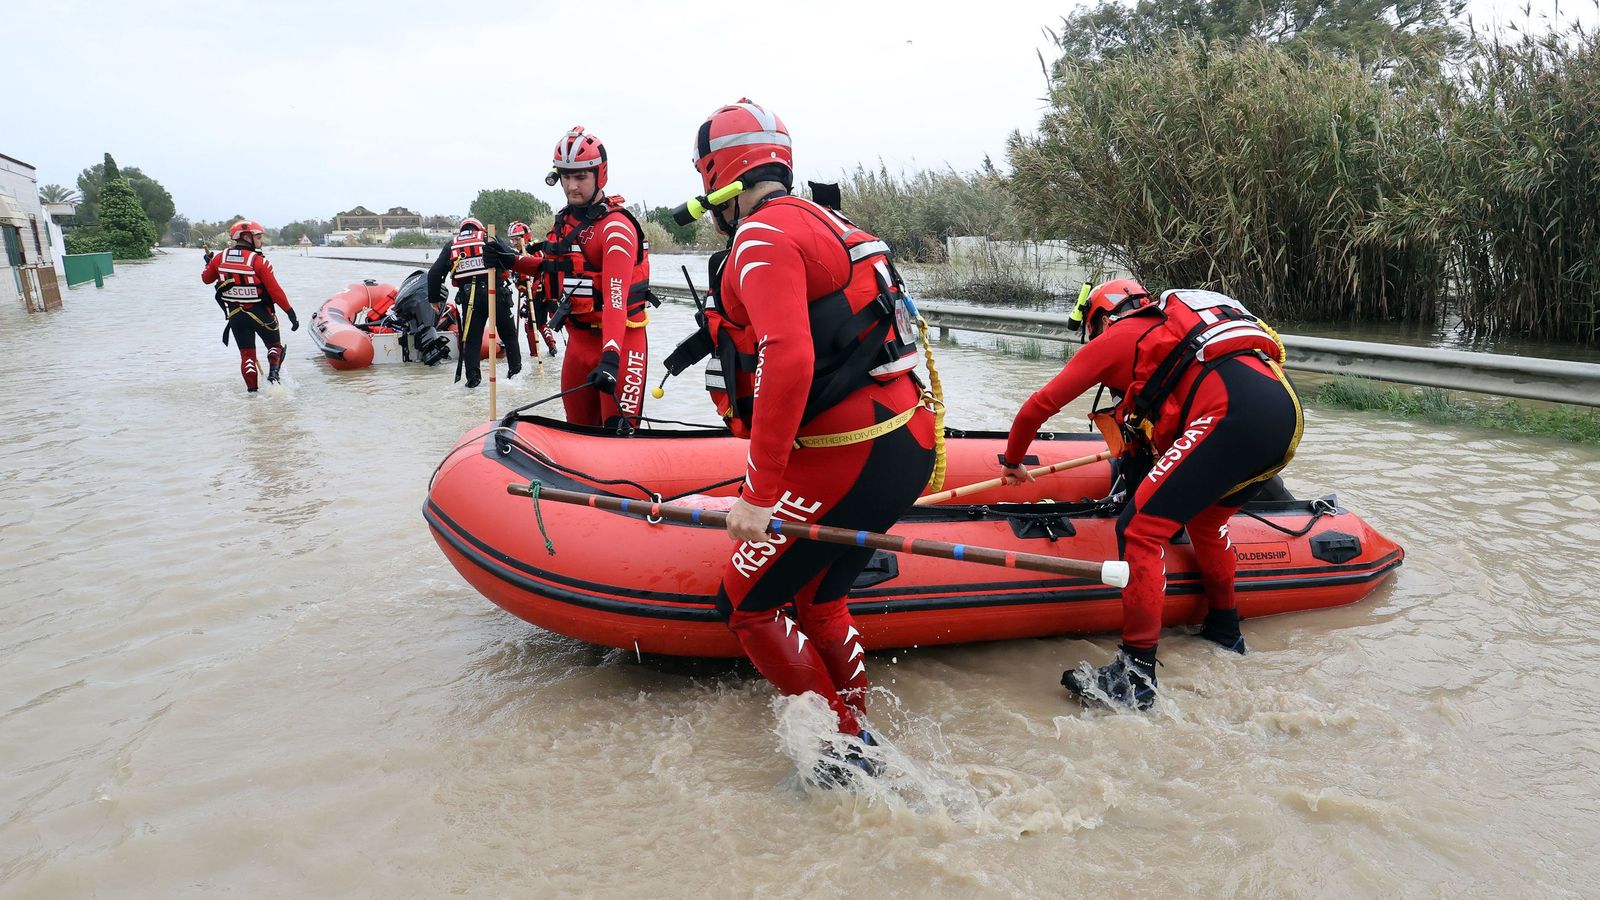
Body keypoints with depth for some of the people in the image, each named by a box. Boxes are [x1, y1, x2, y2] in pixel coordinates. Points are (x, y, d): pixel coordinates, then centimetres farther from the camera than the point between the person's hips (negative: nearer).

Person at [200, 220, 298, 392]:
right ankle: (273, 372, -9)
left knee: (247, 354, 12)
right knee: (275, 345, 15)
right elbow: (275, 291, -17)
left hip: (235, 315, 4)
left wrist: (209, 265, 39)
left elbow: (206, 279, 18)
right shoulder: (258, 261, -15)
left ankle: (252, 390, 8)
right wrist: (290, 312, -11)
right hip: (260, 313, -4)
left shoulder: (220, 258, 1)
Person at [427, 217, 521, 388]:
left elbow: (434, 273, 11)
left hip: (469, 296, 1)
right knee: (508, 332, 16)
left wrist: (434, 297, 18)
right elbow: (511, 258, -6)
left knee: (472, 337, 10)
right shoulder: (488, 239, 9)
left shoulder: (451, 246, 16)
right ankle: (515, 368, 22)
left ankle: (472, 376, 2)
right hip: (495, 292, -1)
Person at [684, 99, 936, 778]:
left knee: (746, 604, 4)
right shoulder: (825, 224, 19)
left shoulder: (764, 235, -10)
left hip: (848, 460, -9)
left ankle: (843, 750, 10)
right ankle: (859, 734, 29)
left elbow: (788, 361, -24)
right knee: (818, 602, 21)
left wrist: (760, 493, -22)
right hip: (904, 443, 9)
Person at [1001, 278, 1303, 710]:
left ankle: (1136, 675, -11)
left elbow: (1037, 406, 17)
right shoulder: (1173, 327, 36)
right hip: (1287, 415, 9)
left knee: (1139, 528, -8)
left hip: (1235, 413, -8)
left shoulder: (1114, 338, 17)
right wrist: (1142, 446, 67)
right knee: (1205, 520, 28)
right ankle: (1224, 631, 41)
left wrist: (1014, 460, 33)